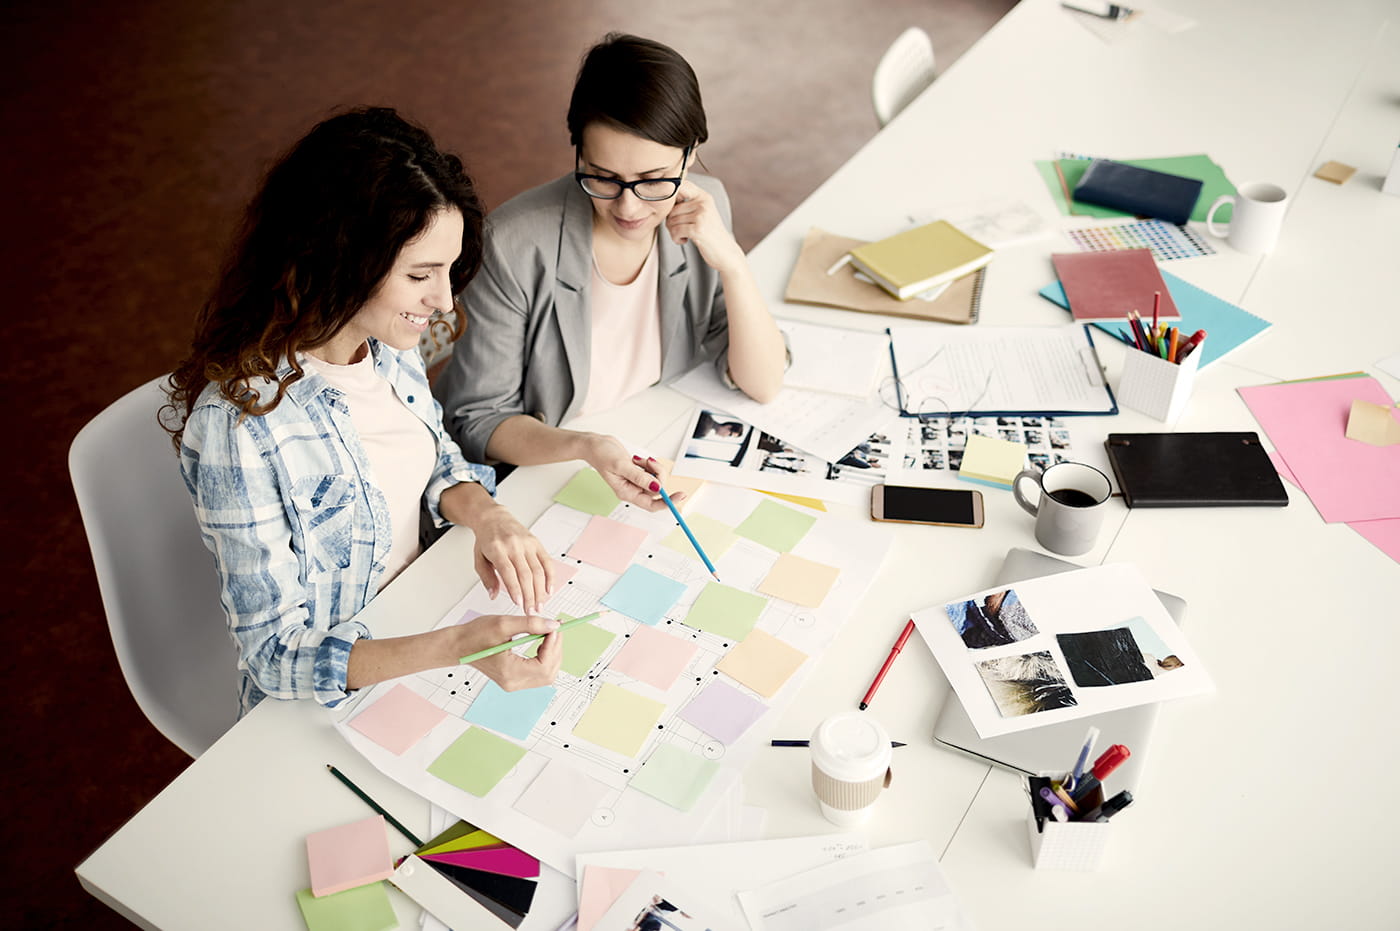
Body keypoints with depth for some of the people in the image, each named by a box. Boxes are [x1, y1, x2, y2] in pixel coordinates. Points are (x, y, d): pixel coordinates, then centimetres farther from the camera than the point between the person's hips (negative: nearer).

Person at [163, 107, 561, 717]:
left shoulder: (386, 339, -9)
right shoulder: (237, 422, -29)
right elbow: (276, 653, -24)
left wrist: (483, 514, -14)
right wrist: (457, 648, -38)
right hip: (329, 707, -6)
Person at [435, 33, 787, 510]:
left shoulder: (702, 208, -10)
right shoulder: (516, 244, -25)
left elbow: (762, 385, -8)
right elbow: (478, 420, -15)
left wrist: (731, 263, -23)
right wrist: (586, 448, -33)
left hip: (648, 464, 4)